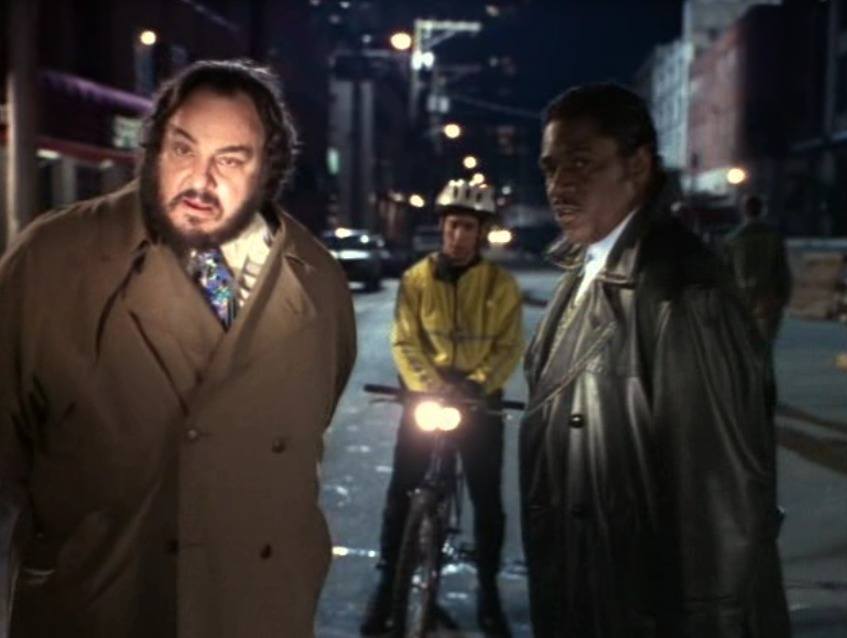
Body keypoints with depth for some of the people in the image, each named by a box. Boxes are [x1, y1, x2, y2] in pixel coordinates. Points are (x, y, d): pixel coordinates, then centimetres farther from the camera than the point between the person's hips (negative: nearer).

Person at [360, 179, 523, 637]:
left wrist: (476, 385, -22)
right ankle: (388, 584, 17)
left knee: (487, 499, 5)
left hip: (480, 401, 0)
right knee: (401, 493, 1)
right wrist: (429, 384, -23)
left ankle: (488, 592, 21)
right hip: (426, 397, 0)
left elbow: (509, 347, -7)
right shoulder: (416, 279, -3)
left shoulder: (500, 283, -3)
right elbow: (404, 341, -8)